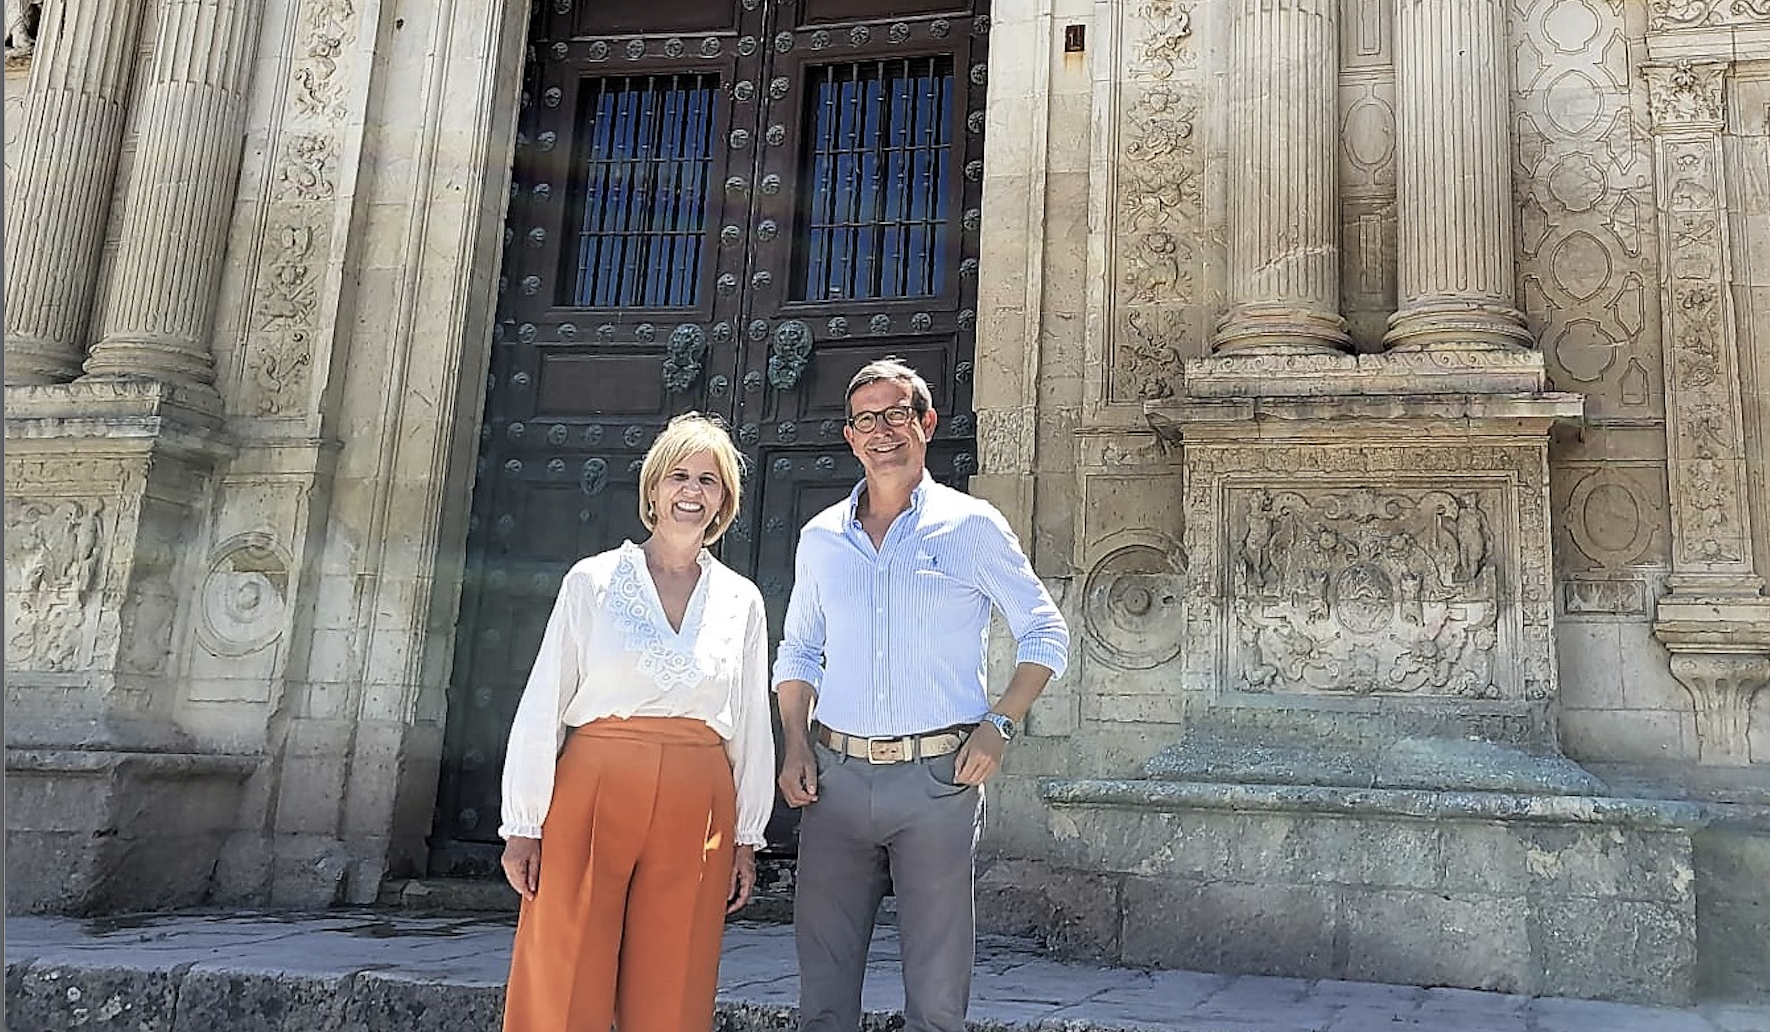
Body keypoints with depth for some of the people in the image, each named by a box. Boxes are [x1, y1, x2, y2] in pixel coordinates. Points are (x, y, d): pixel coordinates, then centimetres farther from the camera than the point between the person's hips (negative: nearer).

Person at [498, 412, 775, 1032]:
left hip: (695, 811, 2)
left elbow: (752, 727, 13)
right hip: (593, 794, -2)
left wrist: (747, 837, 10)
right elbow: (542, 707, 3)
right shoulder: (593, 581, 4)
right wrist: (523, 823, -2)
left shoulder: (742, 602, 11)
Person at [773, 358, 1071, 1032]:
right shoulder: (820, 538, 12)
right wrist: (795, 744, 4)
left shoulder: (972, 526, 2)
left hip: (938, 776, -3)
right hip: (836, 775, 3)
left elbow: (1046, 635, 5)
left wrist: (998, 725, -7)